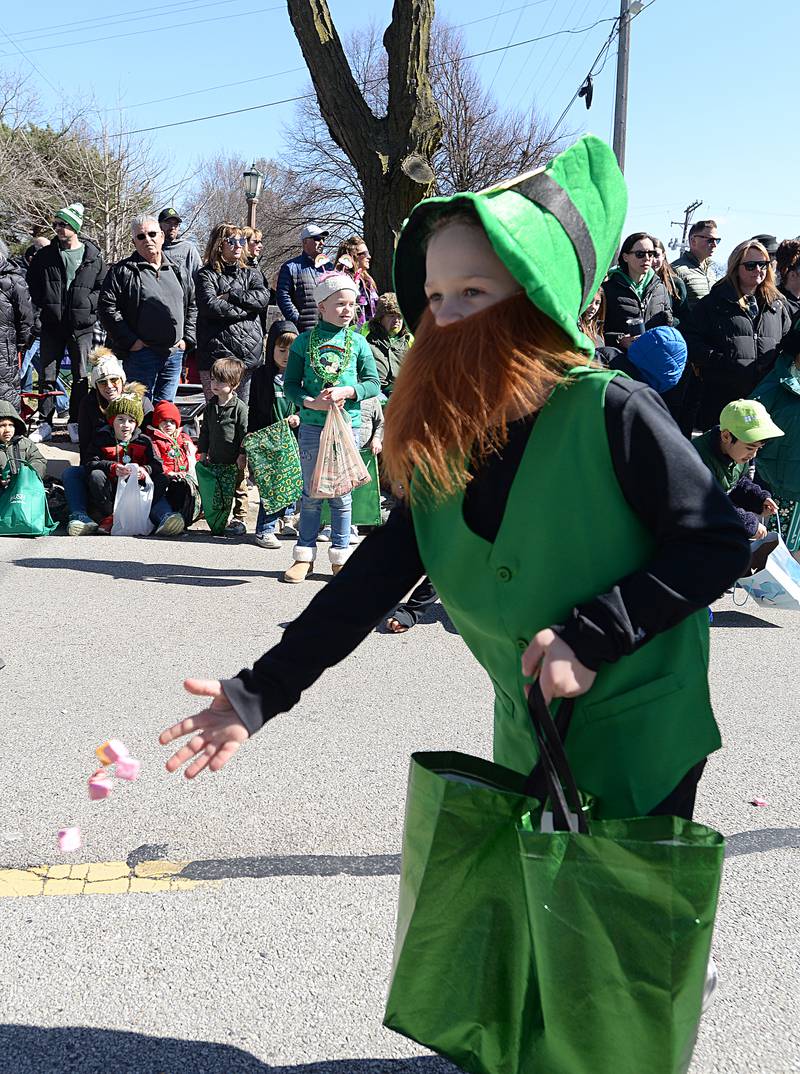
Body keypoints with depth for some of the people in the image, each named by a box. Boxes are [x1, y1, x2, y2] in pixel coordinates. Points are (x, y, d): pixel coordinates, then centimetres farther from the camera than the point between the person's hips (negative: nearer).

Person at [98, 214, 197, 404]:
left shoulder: (177, 272, 14)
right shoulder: (122, 271, -1)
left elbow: (192, 306, 22)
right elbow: (107, 308, -8)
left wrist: (187, 338, 10)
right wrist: (129, 341, -13)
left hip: (174, 354, 5)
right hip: (141, 352, -5)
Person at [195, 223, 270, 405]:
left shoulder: (251, 274, 18)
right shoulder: (207, 275, 6)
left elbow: (263, 297, -2)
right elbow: (211, 306, -12)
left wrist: (231, 296, -8)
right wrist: (246, 308, -6)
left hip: (250, 354, 4)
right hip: (217, 354, -4)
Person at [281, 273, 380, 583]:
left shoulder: (358, 343, 3)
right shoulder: (305, 340, 1)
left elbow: (373, 383, 3)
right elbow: (290, 383, 2)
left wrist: (347, 391, -14)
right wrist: (311, 402, -15)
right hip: (312, 425, 0)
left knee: (341, 493, 6)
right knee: (311, 492, 7)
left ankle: (340, 556, 17)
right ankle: (305, 555, 16)